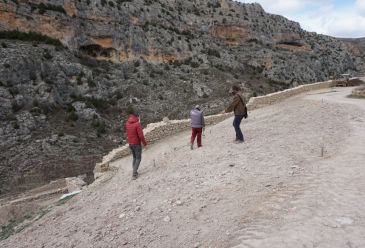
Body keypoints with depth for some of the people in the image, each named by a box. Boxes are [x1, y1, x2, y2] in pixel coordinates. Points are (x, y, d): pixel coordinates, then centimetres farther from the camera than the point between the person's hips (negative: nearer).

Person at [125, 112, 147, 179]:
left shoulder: (127, 123, 3)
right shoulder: (137, 124, -17)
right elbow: (141, 135, -21)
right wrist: (145, 144, -10)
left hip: (130, 143, 6)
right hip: (137, 144, -6)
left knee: (134, 157, 20)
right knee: (138, 158, 3)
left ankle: (135, 172, 21)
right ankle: (134, 174, -3)